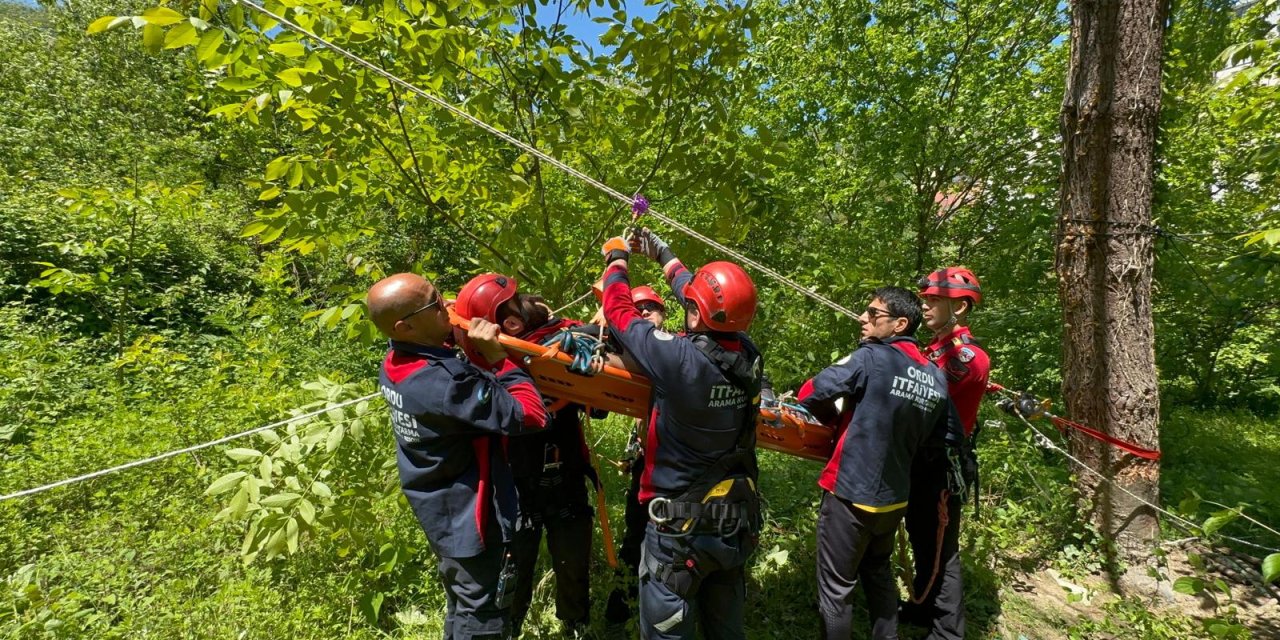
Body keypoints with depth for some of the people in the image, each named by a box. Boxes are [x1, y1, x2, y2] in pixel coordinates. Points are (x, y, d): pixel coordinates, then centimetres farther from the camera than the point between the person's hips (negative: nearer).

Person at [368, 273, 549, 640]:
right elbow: (529, 415, -32)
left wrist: (478, 355, -10)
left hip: (444, 517, 9)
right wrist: (498, 358, -25)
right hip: (473, 522, -9)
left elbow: (468, 388, 6)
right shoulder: (443, 381, -33)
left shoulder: (394, 365, -4)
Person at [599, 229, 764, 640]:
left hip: (681, 525, -6)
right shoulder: (748, 357, -9)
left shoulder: (679, 358, -27)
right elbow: (710, 303, 8)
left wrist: (616, 260, 9)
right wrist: (665, 257, 21)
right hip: (737, 522, 6)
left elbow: (619, 311, -12)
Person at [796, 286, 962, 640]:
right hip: (894, 497, 7)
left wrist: (836, 419, 3)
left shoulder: (871, 358, -18)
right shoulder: (937, 378, 0)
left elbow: (809, 394, -16)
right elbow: (948, 435, 9)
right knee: (878, 573, 28)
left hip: (851, 494, -6)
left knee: (836, 588, 10)